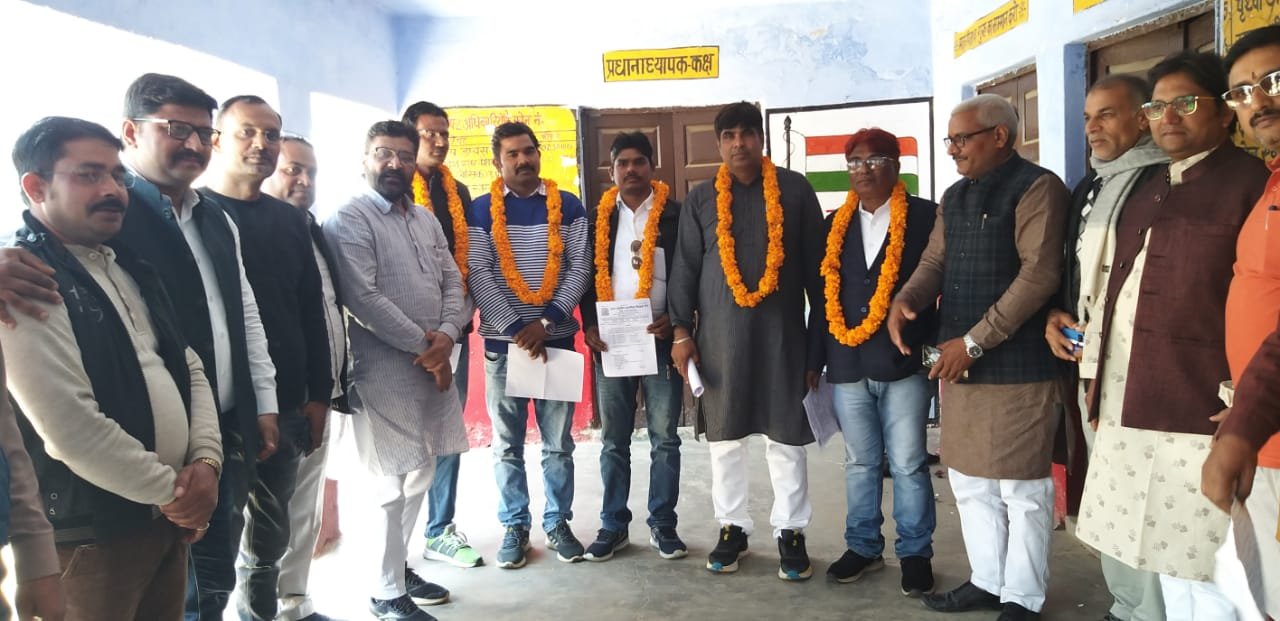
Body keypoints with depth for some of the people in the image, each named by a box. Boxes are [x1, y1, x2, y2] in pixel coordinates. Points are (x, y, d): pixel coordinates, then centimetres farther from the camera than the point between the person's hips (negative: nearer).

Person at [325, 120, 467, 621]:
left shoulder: (427, 220, 14)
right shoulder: (349, 220, -9)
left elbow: (453, 283, 10)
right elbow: (363, 298, -18)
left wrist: (446, 335, -9)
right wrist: (424, 346, -14)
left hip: (434, 365, 7)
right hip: (384, 371, -7)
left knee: (420, 474, 16)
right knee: (391, 484, 1)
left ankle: (399, 566, 33)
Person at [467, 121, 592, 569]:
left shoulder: (568, 206, 5)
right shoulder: (482, 210, 2)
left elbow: (579, 268, -1)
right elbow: (478, 275, -5)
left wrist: (547, 321, -12)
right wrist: (516, 328, -14)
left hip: (557, 338, 1)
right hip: (502, 341, 0)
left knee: (558, 442, 8)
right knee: (507, 445, 7)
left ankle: (557, 523, 21)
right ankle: (514, 527, 19)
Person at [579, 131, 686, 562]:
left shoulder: (675, 214, 2)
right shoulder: (598, 218, 10)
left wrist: (675, 319, -13)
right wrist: (589, 325, -3)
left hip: (660, 339, -2)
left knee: (665, 439, 5)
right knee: (613, 440, 9)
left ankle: (663, 525, 17)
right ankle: (613, 525, 19)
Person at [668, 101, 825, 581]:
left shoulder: (794, 190, 3)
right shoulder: (700, 199, 7)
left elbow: (816, 261, 5)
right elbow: (685, 268, 6)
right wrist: (682, 331, 0)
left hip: (781, 330, -1)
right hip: (720, 333, 1)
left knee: (786, 437, 4)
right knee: (724, 437, 8)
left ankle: (790, 532, 17)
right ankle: (732, 528, 22)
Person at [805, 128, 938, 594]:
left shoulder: (925, 217, 0)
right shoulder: (835, 225, 12)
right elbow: (823, 295, 13)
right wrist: (814, 359, 11)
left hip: (904, 362, -3)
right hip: (847, 365, 4)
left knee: (908, 465, 4)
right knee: (860, 463, 13)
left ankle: (915, 552, 18)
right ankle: (863, 546, 25)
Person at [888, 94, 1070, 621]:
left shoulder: (1036, 188, -9)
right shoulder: (955, 197, 15)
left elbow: (1040, 273, -17)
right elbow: (935, 261, 15)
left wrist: (975, 340, -18)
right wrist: (904, 300, -8)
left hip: (1017, 364, -8)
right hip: (958, 361, 8)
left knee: (1020, 488, 4)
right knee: (969, 481, 15)